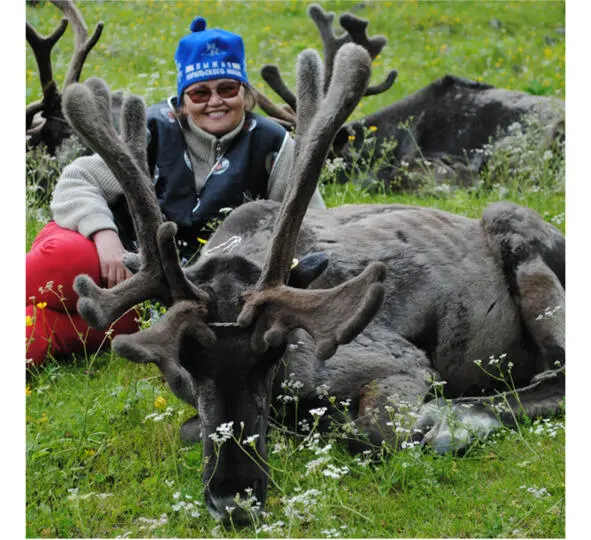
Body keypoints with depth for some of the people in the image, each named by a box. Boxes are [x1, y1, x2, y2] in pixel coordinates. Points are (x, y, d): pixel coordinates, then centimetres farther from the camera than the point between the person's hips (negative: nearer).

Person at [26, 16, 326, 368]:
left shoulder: (270, 147, 1)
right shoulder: (155, 131, 0)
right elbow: (77, 182, -4)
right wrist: (105, 235, -24)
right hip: (119, 259, 0)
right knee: (62, 258, -37)